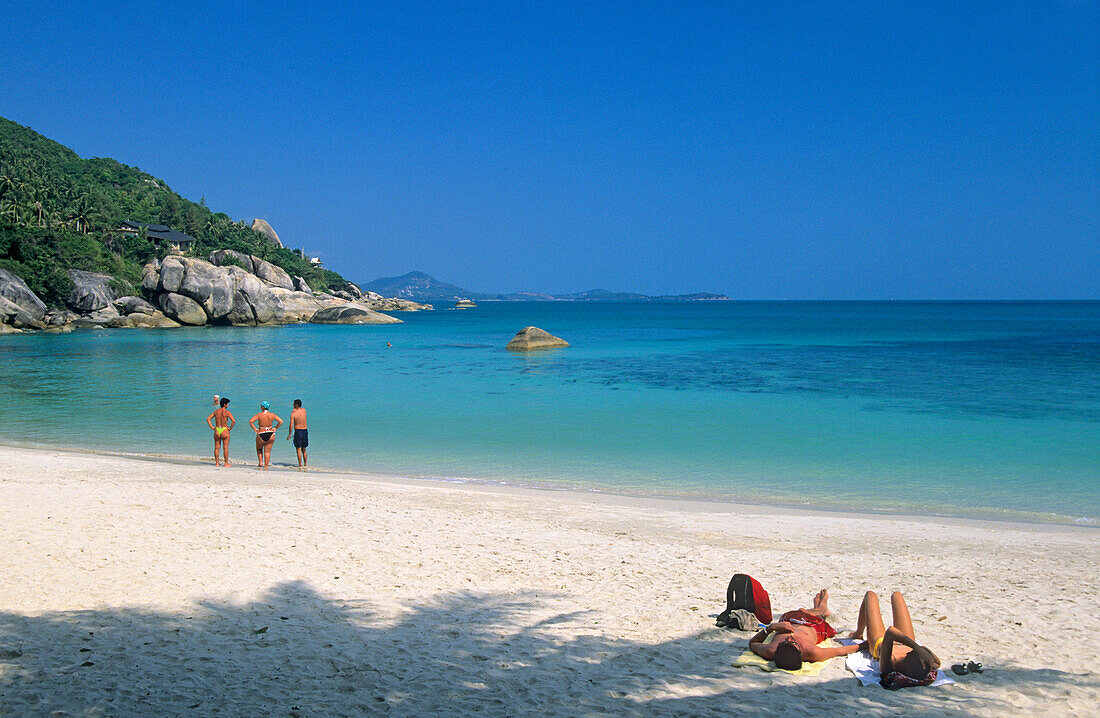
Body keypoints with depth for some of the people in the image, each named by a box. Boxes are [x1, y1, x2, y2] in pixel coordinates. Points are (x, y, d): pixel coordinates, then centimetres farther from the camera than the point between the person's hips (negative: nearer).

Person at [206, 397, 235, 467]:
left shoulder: (216, 411, 6)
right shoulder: (227, 412, -9)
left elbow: (208, 419, 7)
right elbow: (234, 421, -18)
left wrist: (212, 427, 6)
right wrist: (230, 428, -5)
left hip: (217, 431, 5)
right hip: (224, 431, -4)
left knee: (216, 447, 9)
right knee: (225, 448, 0)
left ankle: (217, 463, 11)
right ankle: (226, 463, 2)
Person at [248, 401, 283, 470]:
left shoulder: (259, 415, -8)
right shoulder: (272, 415, -1)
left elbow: (250, 421, -17)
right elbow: (281, 421, -3)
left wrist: (255, 429, -7)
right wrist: (275, 428, 4)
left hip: (261, 435, -2)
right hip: (270, 435, 2)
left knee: (259, 449, 25)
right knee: (267, 451, 9)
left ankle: (260, 462, 11)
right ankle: (266, 467, 7)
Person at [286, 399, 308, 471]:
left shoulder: (293, 413, -8)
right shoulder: (304, 410, 6)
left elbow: (291, 425, -13)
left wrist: (289, 434, -6)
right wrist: (295, 409, 17)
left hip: (298, 431, -5)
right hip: (305, 430, 5)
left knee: (298, 450, 0)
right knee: (303, 450, 16)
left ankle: (300, 466, -4)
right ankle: (305, 465, 17)